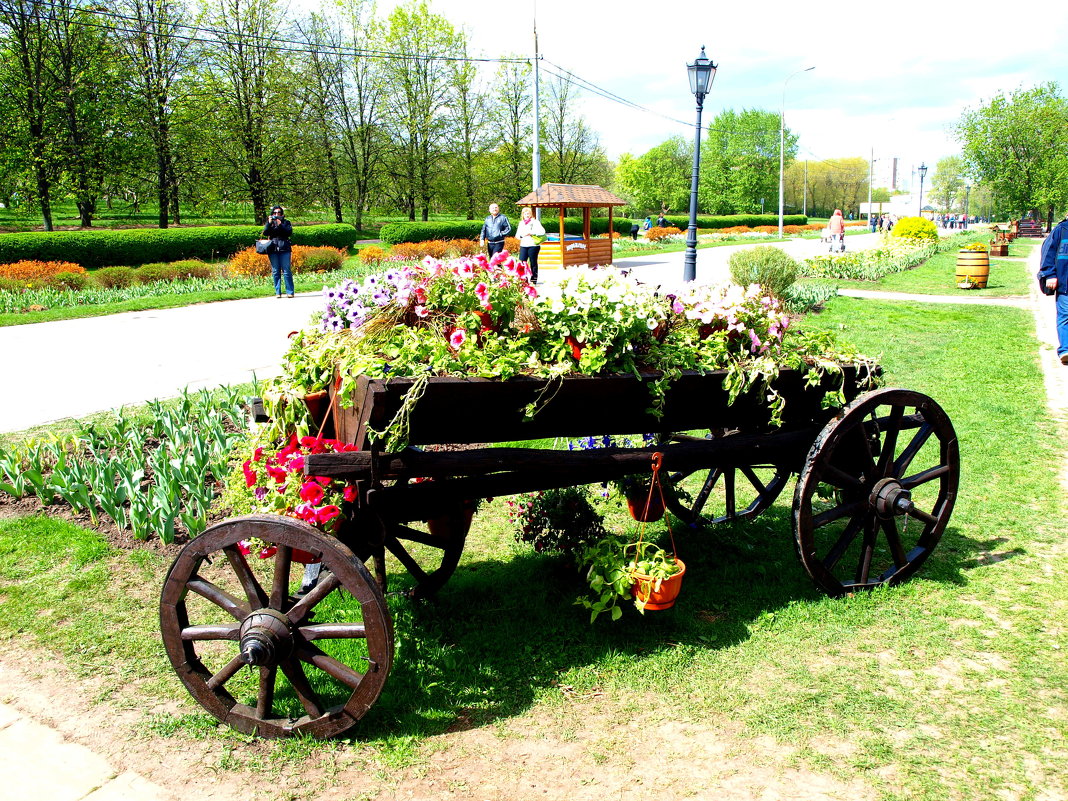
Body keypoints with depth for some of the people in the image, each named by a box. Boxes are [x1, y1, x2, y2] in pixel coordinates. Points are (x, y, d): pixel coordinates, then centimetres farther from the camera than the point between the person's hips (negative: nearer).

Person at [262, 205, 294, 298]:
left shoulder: (286, 222, 11)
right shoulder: (270, 223, 16)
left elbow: (289, 233, -4)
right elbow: (265, 233, 3)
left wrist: (280, 225, -13)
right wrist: (269, 223, -9)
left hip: (284, 249, -2)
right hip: (273, 250, 2)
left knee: (287, 271, -5)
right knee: (275, 272, 1)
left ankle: (290, 292, -4)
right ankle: (277, 292, 4)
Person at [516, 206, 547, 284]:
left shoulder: (535, 222, 1)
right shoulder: (521, 223, 19)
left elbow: (542, 231, -12)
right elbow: (517, 234, 17)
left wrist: (531, 232, -17)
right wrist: (521, 235, -6)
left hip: (533, 245, -5)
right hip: (523, 245, 5)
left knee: (533, 263, 0)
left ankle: (534, 280, 7)